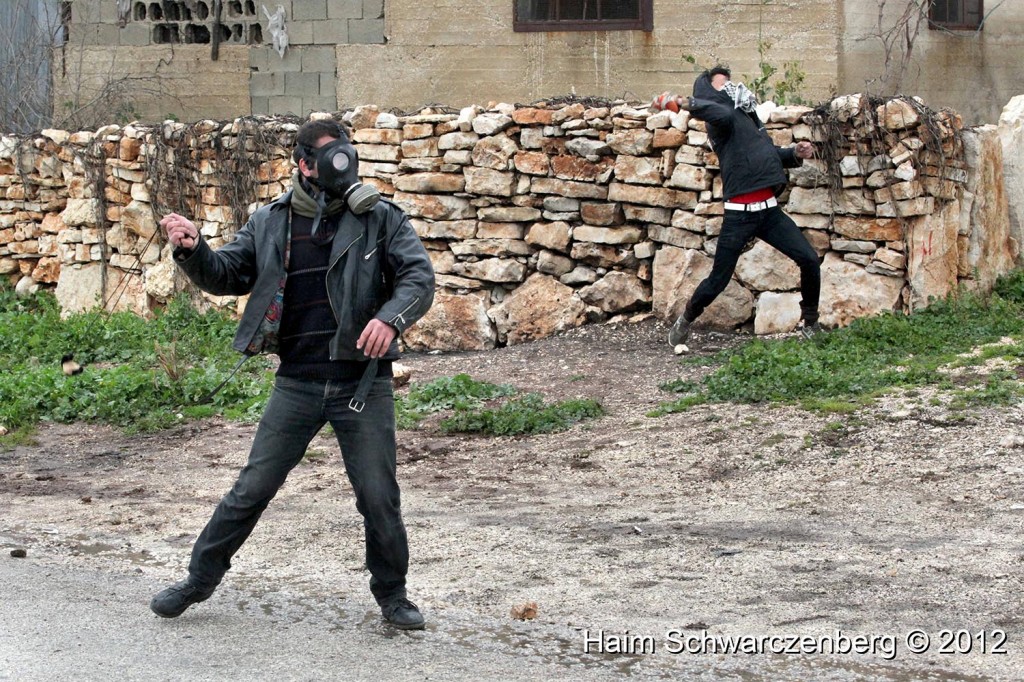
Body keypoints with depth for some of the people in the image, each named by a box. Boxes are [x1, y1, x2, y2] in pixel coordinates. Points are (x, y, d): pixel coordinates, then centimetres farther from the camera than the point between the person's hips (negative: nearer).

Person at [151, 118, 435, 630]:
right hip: (297, 382, 1)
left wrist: (391, 317, -27)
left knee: (379, 497, 3)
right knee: (252, 490, 5)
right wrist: (192, 249, -11)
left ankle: (392, 595, 23)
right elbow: (227, 276, 11)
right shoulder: (269, 223, 6)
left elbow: (418, 276, -7)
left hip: (363, 382, -1)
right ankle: (200, 578, 22)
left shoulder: (379, 218, -1)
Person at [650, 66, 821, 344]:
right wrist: (686, 104, -39)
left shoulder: (748, 117, 22)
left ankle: (810, 322, 15)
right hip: (740, 215, -7)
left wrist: (795, 154, 14)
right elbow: (723, 114, -29)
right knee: (718, 281, -2)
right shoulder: (721, 120, -3)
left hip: (769, 210, 7)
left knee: (810, 261, -2)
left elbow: (771, 155, 31)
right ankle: (685, 320, 23)